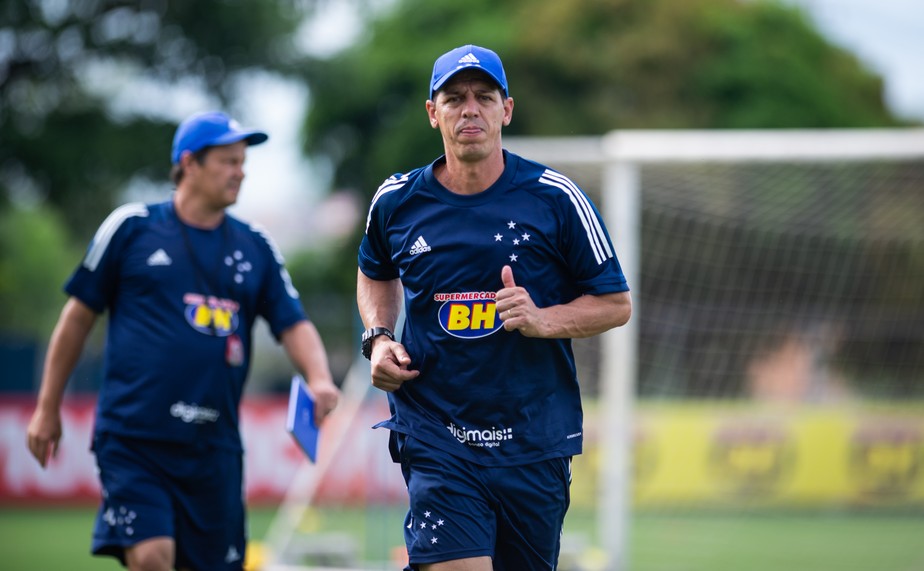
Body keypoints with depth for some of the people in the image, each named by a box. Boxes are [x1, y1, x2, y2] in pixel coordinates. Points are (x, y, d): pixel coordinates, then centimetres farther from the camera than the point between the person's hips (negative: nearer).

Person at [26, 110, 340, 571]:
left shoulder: (255, 248, 11)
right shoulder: (131, 227, 2)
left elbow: (294, 325, 8)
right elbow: (80, 314, 8)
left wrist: (318, 378, -14)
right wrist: (48, 408, 9)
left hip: (214, 445, 4)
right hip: (132, 437, -4)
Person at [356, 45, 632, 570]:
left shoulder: (556, 198, -3)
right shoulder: (397, 202, 3)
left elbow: (616, 303, 2)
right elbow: (375, 274, 25)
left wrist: (543, 320, -15)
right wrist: (378, 339, 7)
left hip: (535, 442, 1)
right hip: (436, 440, -1)